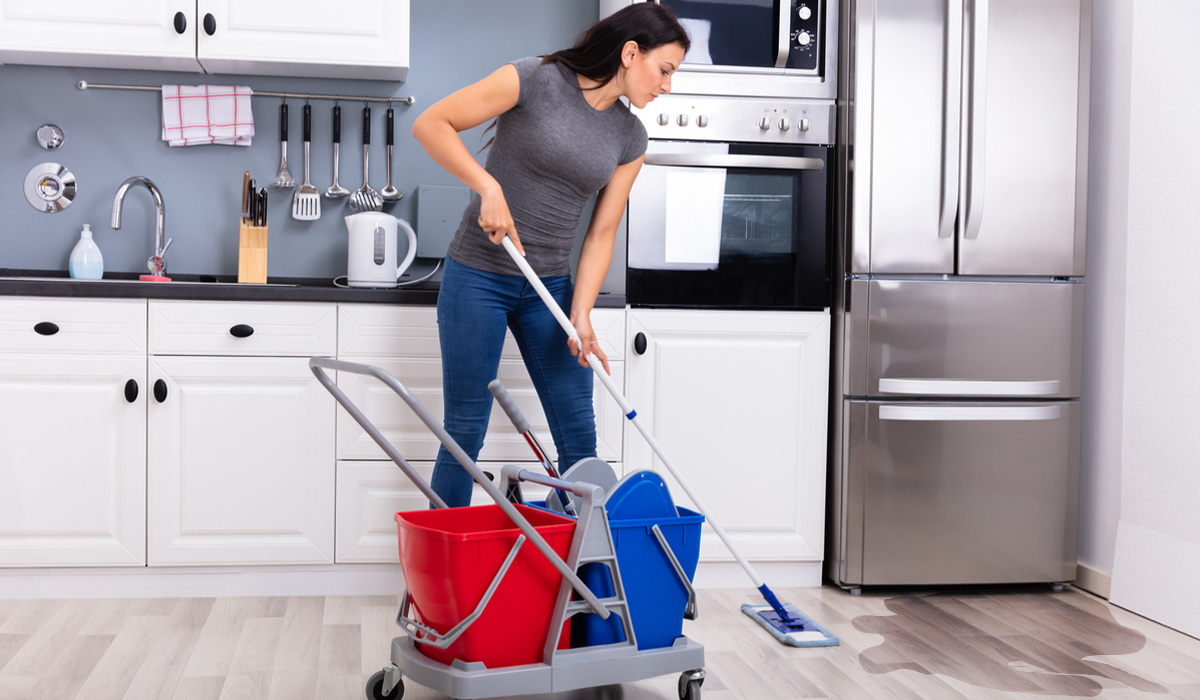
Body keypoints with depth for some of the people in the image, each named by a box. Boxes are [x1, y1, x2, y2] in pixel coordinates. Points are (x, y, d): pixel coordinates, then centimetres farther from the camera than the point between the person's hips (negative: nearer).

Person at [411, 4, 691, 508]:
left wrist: (581, 314, -7)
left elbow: (601, 234, 4)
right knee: (466, 429, 1)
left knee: (578, 433, 4)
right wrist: (488, 187, -24)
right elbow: (430, 124, -13)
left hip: (550, 284, 5)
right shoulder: (535, 79, -12)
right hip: (478, 276, -5)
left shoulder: (630, 138, 3)